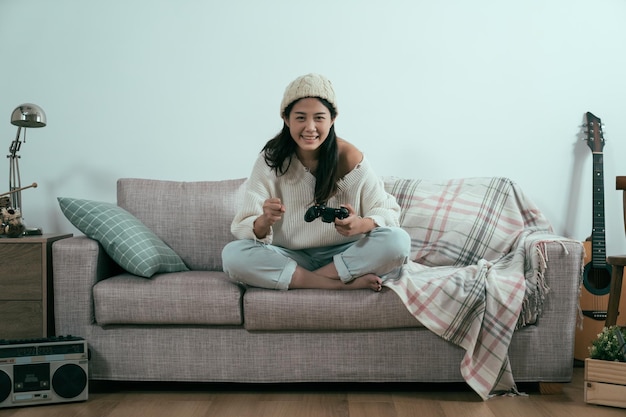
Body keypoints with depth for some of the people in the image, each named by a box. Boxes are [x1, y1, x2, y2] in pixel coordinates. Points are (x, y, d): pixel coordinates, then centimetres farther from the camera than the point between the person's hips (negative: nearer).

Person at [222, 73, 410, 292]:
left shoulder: (350, 157, -10)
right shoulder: (271, 159, -9)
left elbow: (388, 211, -5)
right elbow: (242, 229, -11)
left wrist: (362, 224, -29)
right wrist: (264, 222, -36)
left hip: (344, 256, -1)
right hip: (290, 258, 1)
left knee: (397, 241, -26)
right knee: (232, 255, -27)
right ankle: (342, 283, -24)